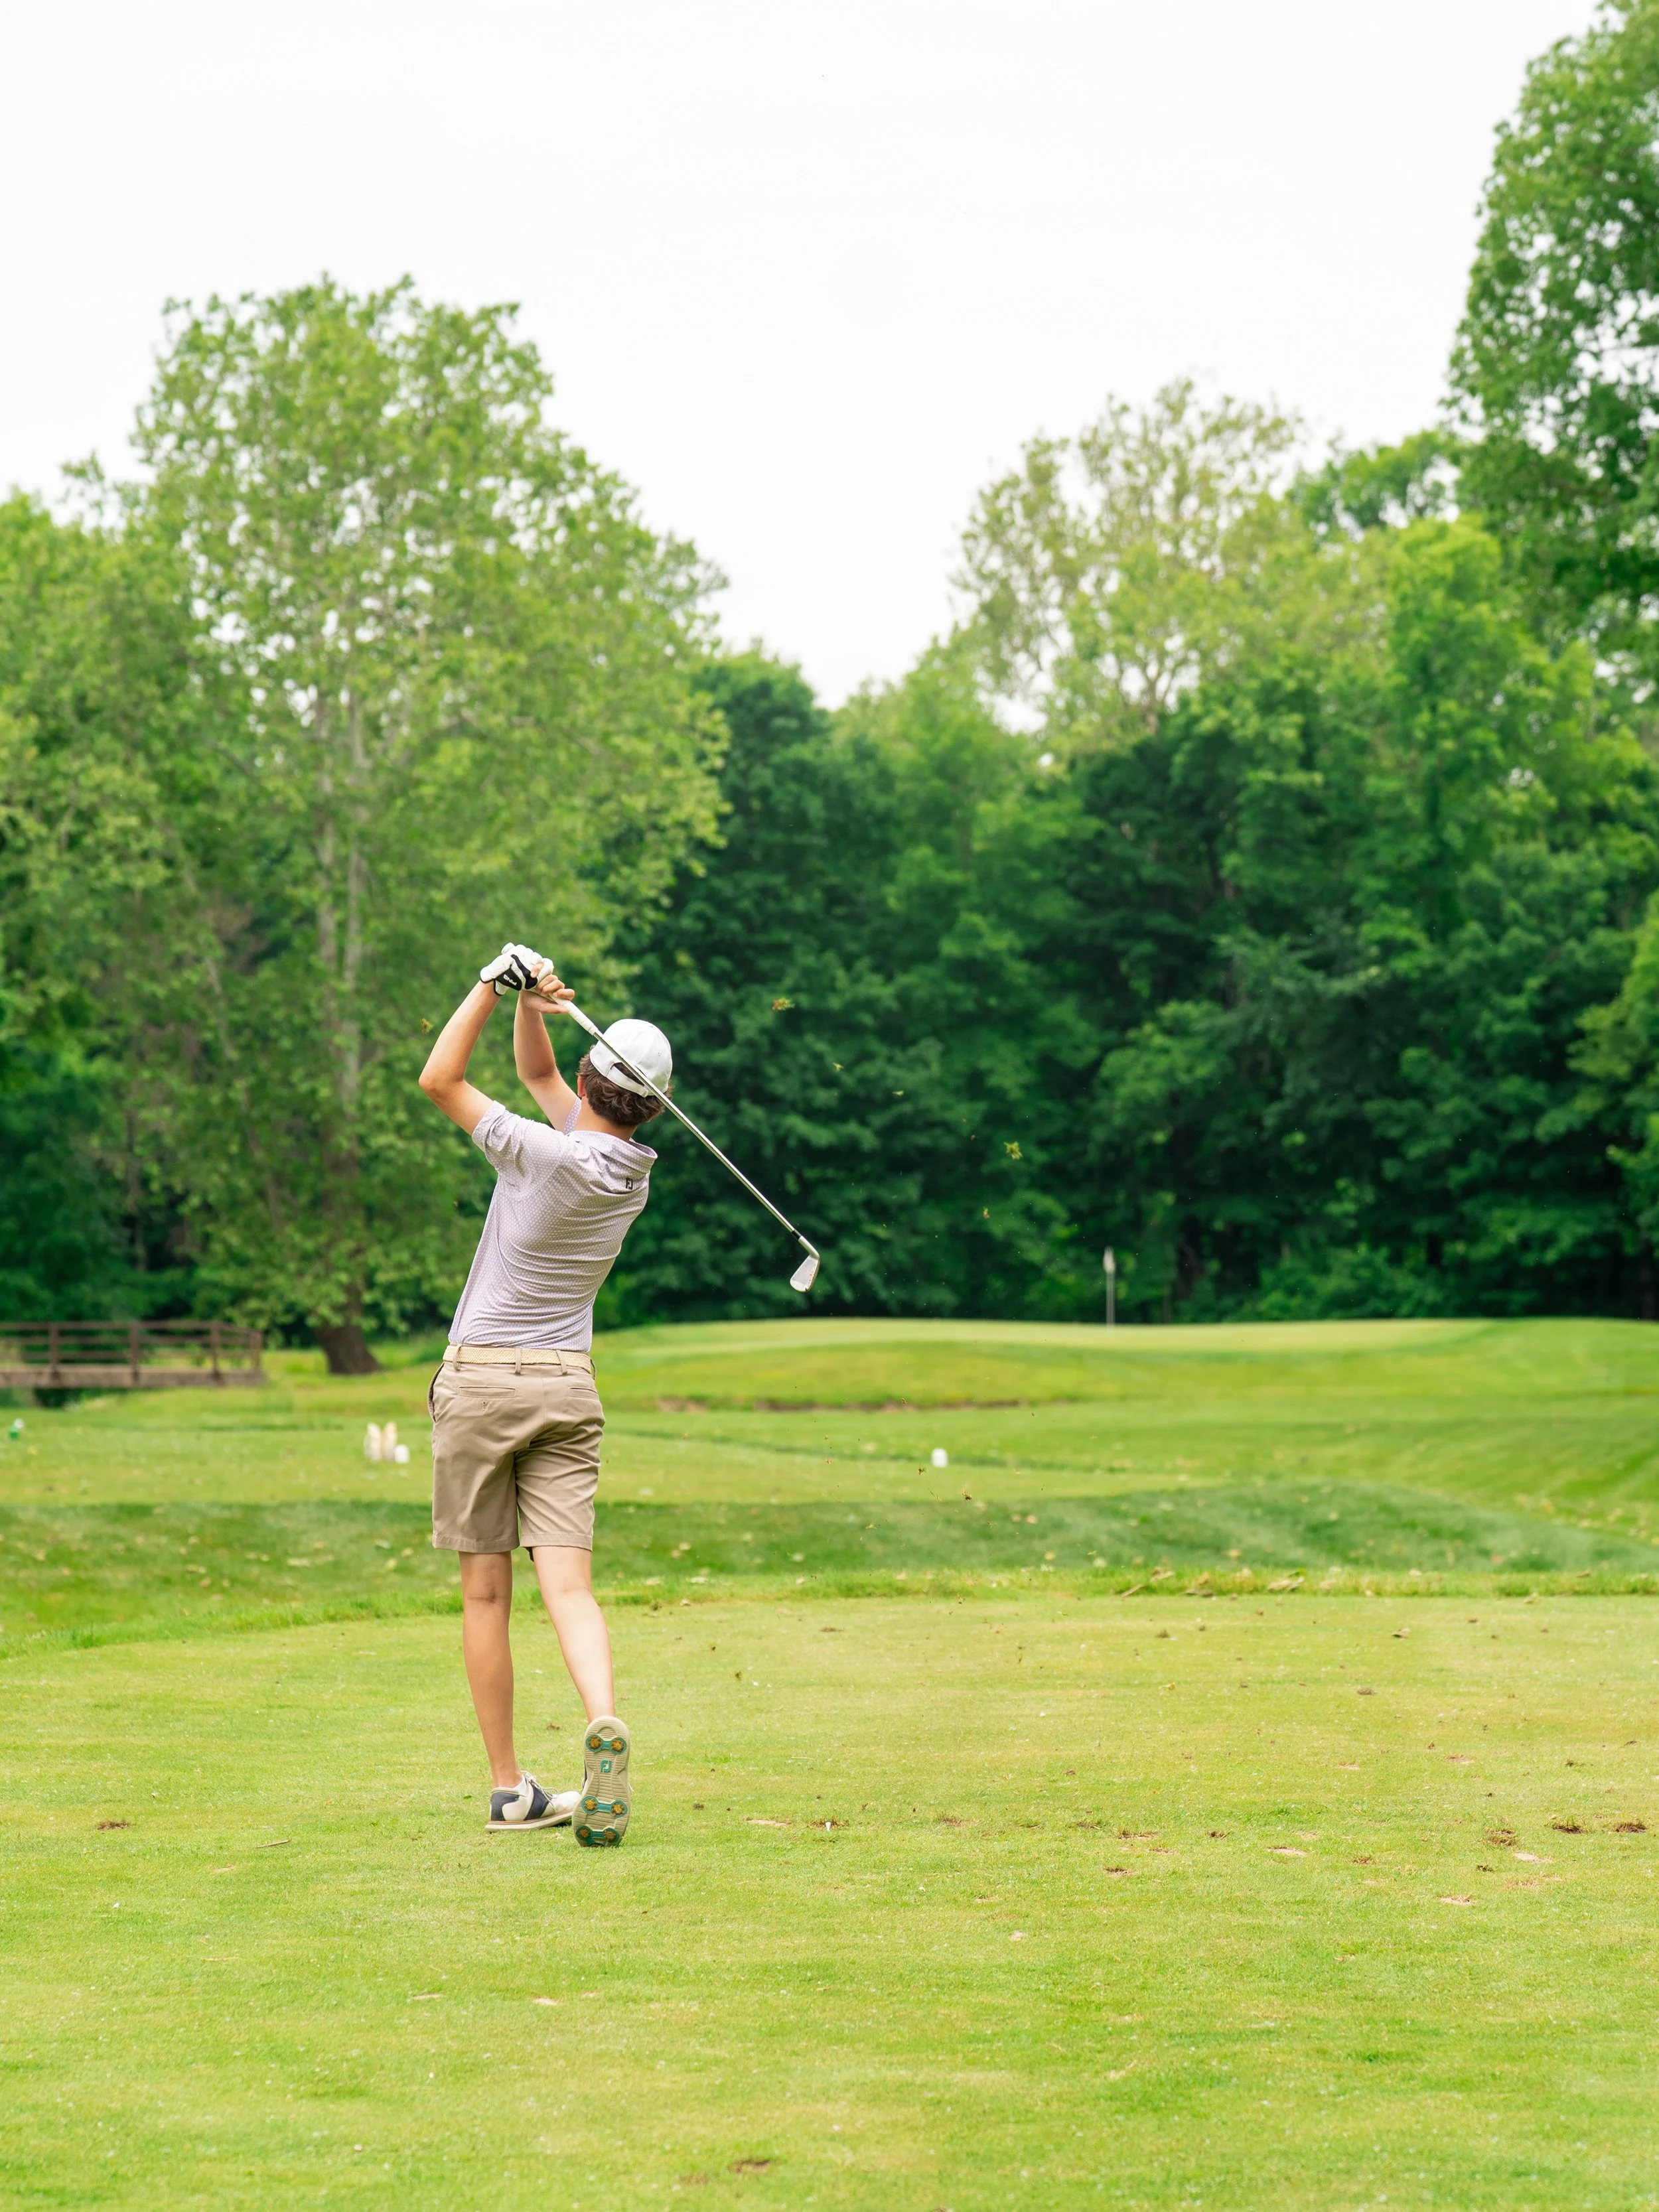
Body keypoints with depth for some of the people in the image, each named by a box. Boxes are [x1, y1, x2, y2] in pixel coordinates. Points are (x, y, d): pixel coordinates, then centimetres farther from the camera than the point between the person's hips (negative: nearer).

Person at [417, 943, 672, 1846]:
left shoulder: (549, 1156, -17)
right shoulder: (633, 1165, 3)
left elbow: (438, 1080, -8)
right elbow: (537, 1073, 17)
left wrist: (495, 985, -5)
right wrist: (530, 1000, 2)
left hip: (481, 1380, -5)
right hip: (568, 1387, 5)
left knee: (486, 1593, 4)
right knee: (568, 1585, -4)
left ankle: (509, 1788, 6)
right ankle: (604, 1725, -31)